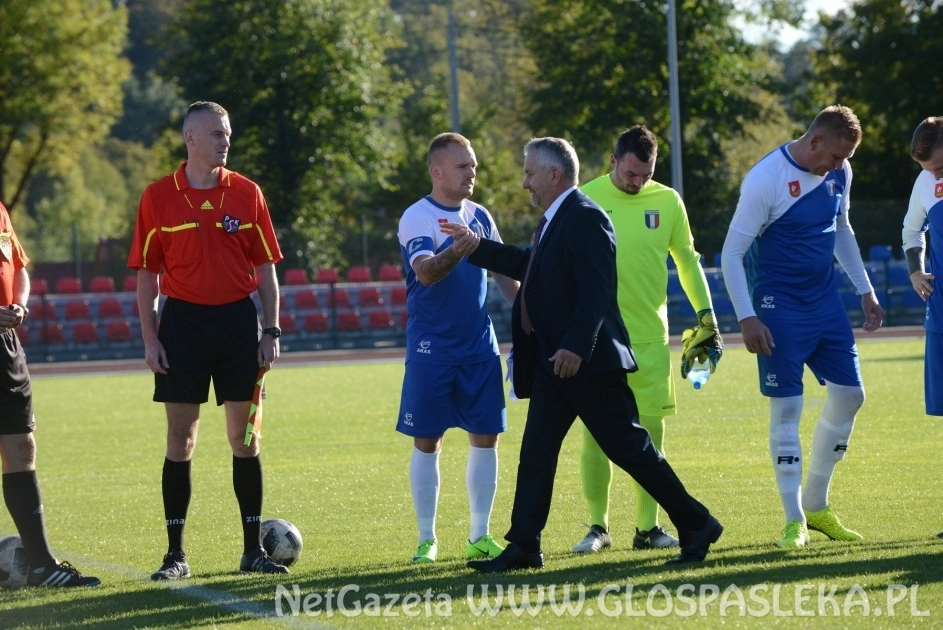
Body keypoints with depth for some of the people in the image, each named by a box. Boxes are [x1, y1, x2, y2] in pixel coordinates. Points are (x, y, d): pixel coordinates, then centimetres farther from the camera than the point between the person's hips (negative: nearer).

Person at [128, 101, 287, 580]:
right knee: (180, 438, 0)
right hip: (183, 320, -1)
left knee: (244, 435, 3)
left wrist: (271, 332, 0)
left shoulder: (246, 193, 4)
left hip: (237, 320, 1)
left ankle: (253, 548, 9)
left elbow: (266, 269, 7)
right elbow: (146, 274, 3)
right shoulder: (158, 198, 0)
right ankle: (175, 553, 5)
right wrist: (149, 339, -3)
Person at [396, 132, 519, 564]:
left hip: (479, 344, 5)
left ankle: (479, 536, 12)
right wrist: (455, 252, -44)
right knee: (427, 441, 0)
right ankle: (427, 540, 8)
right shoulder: (417, 218, -9)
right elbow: (425, 271, -26)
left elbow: (504, 273, 18)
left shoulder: (479, 217, 10)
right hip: (431, 347, -5)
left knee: (486, 436, 4)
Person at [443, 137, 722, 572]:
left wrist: (576, 347, -30)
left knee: (629, 448, -5)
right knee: (536, 451, 7)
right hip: (552, 361, 10)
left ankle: (696, 526, 3)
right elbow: (528, 266, 31)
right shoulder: (554, 221, 15)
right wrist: (475, 247, 31)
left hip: (587, 360, -10)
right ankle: (523, 547, 9)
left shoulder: (584, 218, -15)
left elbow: (596, 290, -24)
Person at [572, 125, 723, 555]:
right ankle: (597, 527, 8)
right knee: (596, 432, -2)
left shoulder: (667, 201, 3)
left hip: (650, 337, 2)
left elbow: (687, 261, 14)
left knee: (651, 431, 3)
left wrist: (706, 316, 9)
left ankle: (647, 527, 11)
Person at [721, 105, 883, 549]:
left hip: (825, 300, 7)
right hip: (780, 307, -7)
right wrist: (747, 319, -20)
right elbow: (732, 253, -15)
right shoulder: (765, 179, -18)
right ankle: (794, 521, 3)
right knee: (786, 407, -6)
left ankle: (816, 506, 20)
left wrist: (865, 290, 18)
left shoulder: (838, 173, 2)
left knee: (849, 394, 6)